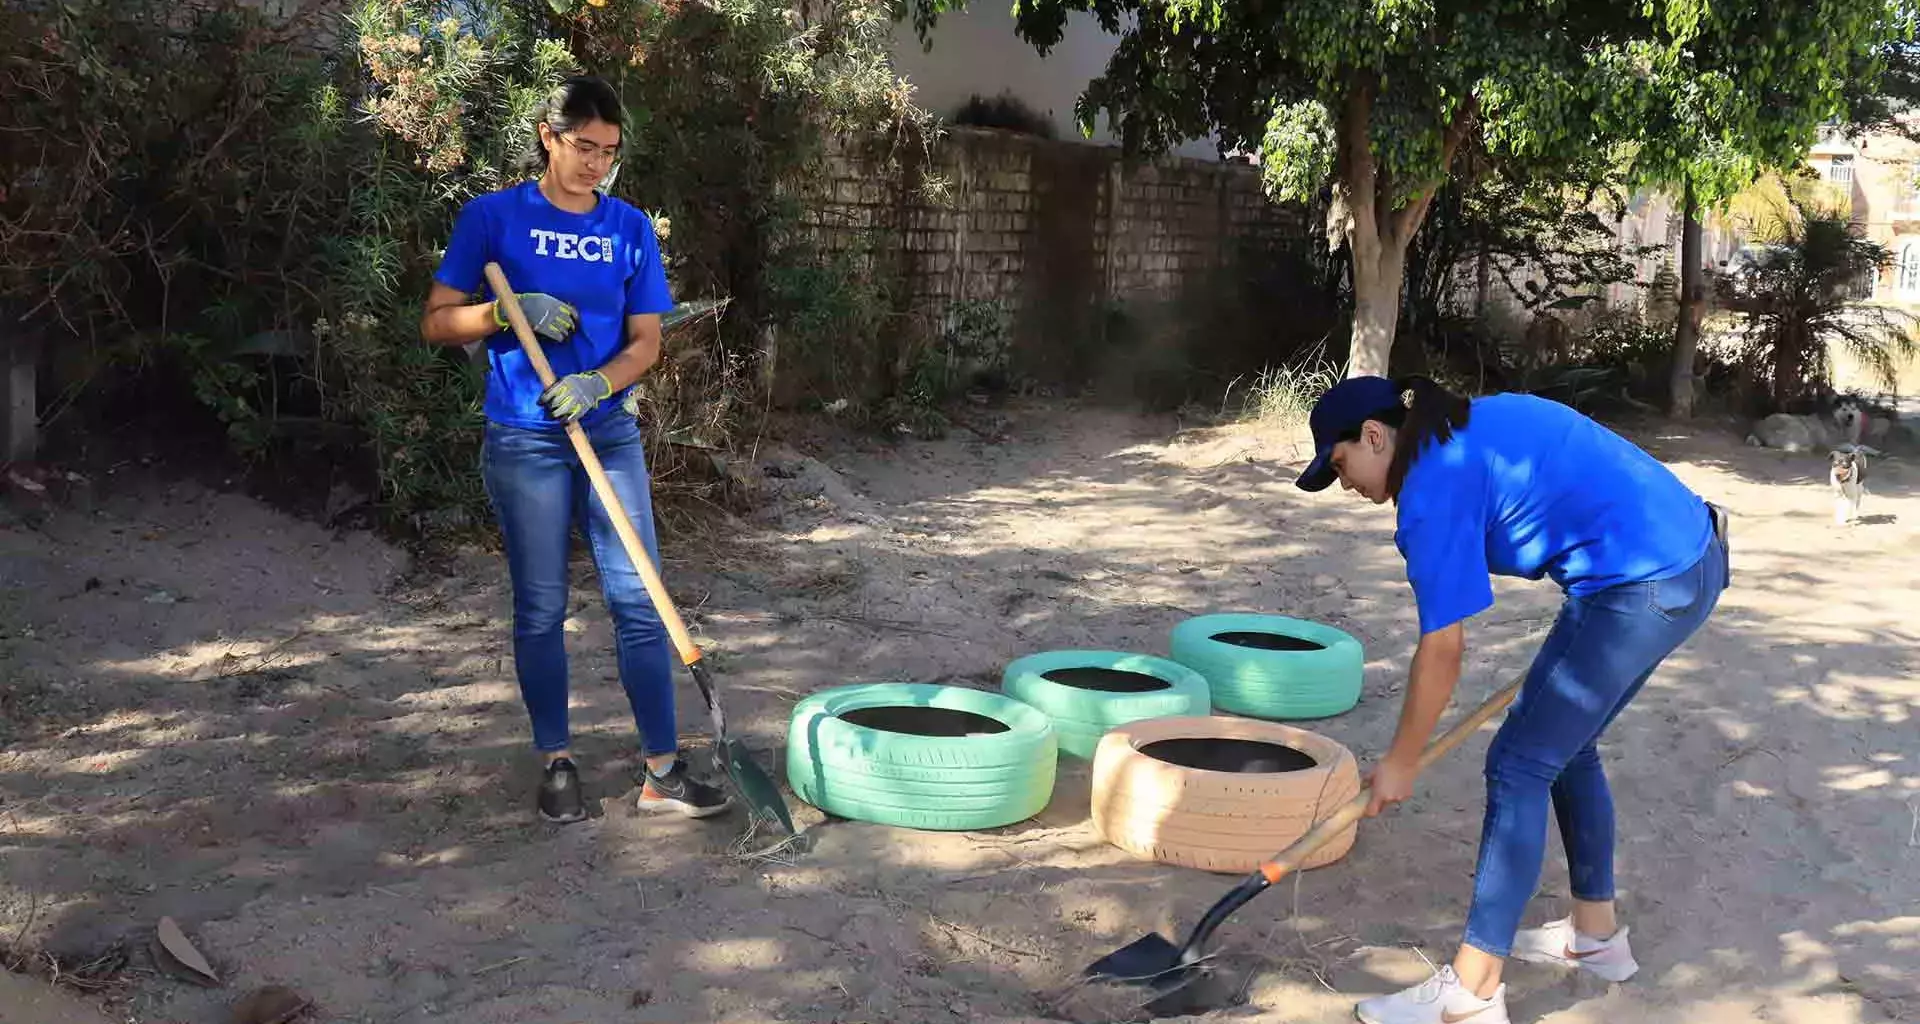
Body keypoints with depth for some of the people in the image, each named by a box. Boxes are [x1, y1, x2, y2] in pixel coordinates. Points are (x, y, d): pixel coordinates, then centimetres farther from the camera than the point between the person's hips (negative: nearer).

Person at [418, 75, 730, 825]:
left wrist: (600, 383, -15)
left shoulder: (630, 228, 5)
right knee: (541, 607, 5)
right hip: (524, 441, -2)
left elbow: (646, 341, 5)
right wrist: (511, 311, -17)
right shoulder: (493, 216, -2)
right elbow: (436, 323, 0)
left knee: (638, 600, -2)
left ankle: (661, 771, 4)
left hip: (609, 433, 2)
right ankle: (557, 765, 19)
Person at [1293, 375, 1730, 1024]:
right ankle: (1596, 934, 36)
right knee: (1563, 745, 22)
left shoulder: (1434, 485, -14)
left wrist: (1400, 763, -2)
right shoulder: (1472, 428, 14)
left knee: (1519, 765, -5)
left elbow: (1442, 649, -12)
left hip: (1647, 584, -10)